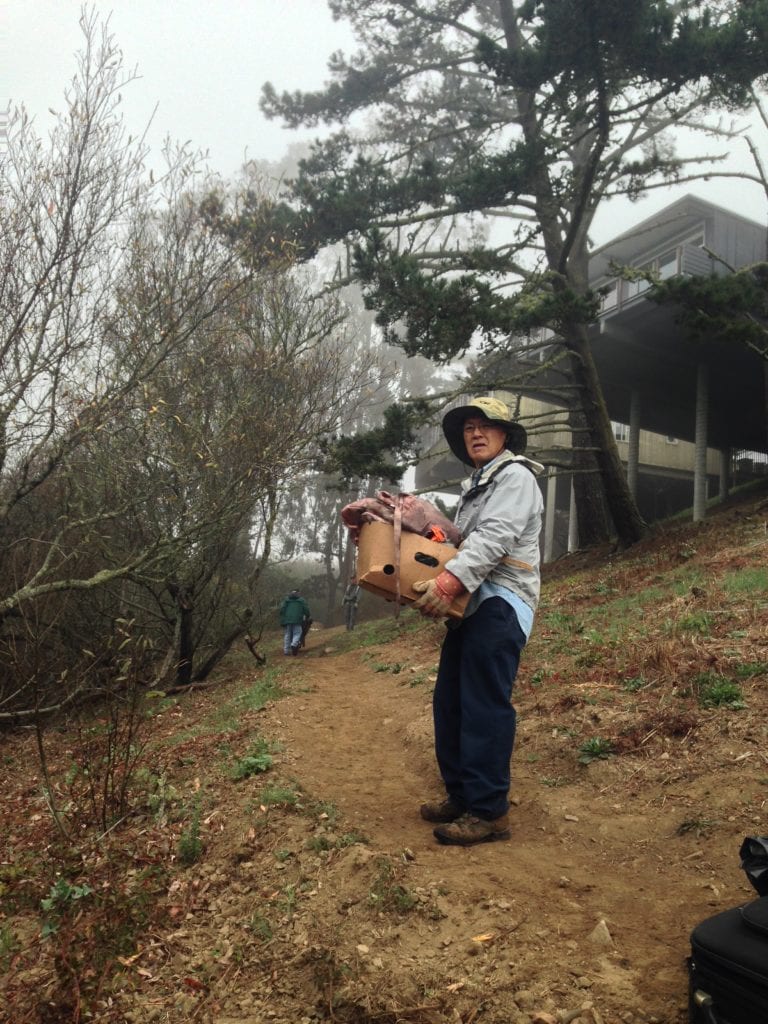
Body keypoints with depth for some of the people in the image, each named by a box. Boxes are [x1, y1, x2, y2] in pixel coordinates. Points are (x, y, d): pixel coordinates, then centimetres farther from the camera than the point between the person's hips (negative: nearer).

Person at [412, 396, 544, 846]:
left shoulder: (515, 475, -6)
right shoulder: (477, 484, 25)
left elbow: (494, 539, -21)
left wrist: (449, 581, -32)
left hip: (500, 606, -10)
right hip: (472, 604, 10)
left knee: (485, 708, -10)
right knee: (450, 703, 11)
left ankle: (489, 811, -3)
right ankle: (461, 794, 22)